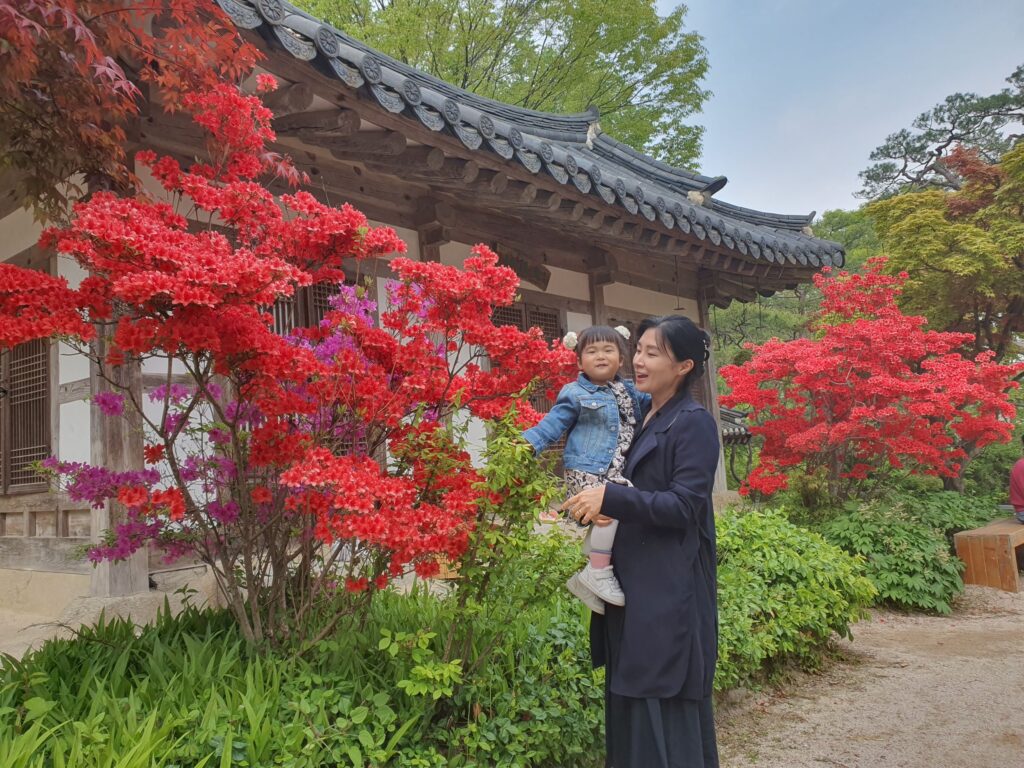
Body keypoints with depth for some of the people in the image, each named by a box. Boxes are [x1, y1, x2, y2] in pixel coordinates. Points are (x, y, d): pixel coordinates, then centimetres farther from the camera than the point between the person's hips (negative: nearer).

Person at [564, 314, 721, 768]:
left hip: (671, 591, -8)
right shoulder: (640, 420, 14)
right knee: (630, 704, 15)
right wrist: (595, 505, 4)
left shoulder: (693, 423, -11)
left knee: (666, 710, -1)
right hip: (632, 585, 9)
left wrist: (610, 498, -24)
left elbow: (684, 506, -18)